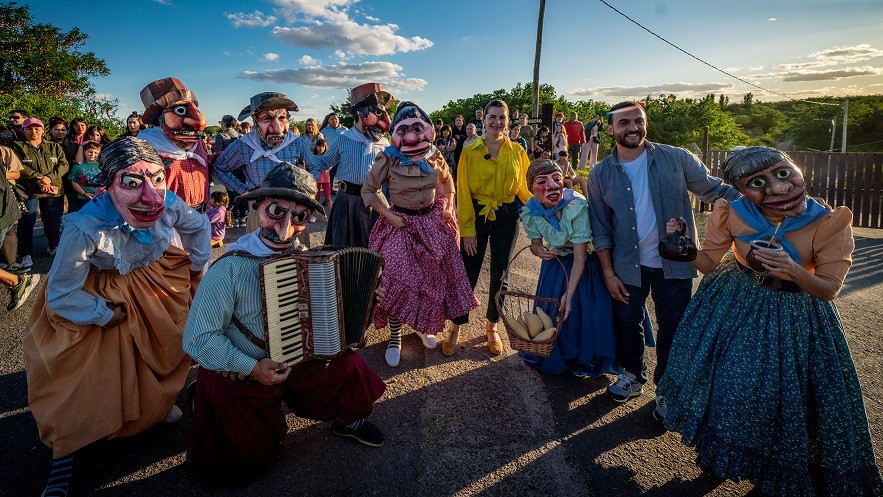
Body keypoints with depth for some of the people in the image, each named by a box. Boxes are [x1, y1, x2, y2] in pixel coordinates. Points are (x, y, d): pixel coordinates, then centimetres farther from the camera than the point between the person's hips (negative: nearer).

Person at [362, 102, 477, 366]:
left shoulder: (434, 156, -2)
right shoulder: (388, 159, -12)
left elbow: (448, 181, 18)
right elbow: (368, 190, -5)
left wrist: (448, 206, 7)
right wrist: (390, 216, -12)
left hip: (433, 222, 4)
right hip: (401, 225, -4)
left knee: (434, 276, 11)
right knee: (400, 280, -9)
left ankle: (424, 327, 34)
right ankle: (395, 337, 10)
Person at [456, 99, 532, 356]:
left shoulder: (517, 151, 2)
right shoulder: (471, 151, -5)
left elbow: (524, 187, 7)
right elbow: (463, 192, -6)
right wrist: (467, 230, -10)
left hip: (507, 217, 2)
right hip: (477, 216, -2)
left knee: (500, 275, 11)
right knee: (468, 274, 1)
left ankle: (492, 327, 29)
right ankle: (455, 326, 19)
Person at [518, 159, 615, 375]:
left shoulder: (577, 206, -35)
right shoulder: (530, 212, -21)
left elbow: (580, 256, -31)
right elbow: (535, 242, -2)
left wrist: (569, 294, -33)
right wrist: (538, 249, -28)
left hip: (584, 265, -4)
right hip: (555, 264, 4)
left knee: (582, 314, 1)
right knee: (550, 313, 14)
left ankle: (583, 361, 31)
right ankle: (554, 358, 42)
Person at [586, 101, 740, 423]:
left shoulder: (676, 159, -7)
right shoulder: (601, 174, -3)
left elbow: (714, 189, 0)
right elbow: (600, 228, 0)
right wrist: (608, 273, -2)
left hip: (673, 263, -1)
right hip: (628, 266, 1)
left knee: (672, 328, 8)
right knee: (626, 323, 14)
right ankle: (633, 375, 40)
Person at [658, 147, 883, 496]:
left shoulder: (830, 222, -21)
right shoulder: (732, 214, -17)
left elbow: (829, 289, -15)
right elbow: (708, 263, -7)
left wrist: (795, 272, -36)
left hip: (797, 317, -1)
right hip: (735, 306, 2)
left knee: (786, 394, 9)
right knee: (728, 384, 12)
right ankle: (720, 450, 42)